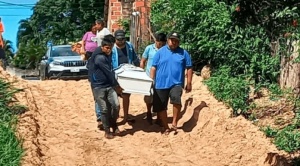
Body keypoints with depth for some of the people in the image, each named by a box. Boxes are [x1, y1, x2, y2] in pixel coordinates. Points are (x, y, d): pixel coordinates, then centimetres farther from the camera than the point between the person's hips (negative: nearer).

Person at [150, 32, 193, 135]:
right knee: (161, 107, 5)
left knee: (176, 99, -28)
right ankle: (166, 127, 22)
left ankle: (174, 123, -9)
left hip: (176, 83, -1)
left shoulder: (183, 53, 6)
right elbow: (154, 67, 4)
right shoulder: (160, 52, 4)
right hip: (161, 84, 1)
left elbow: (189, 68, 7)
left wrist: (189, 83, 3)